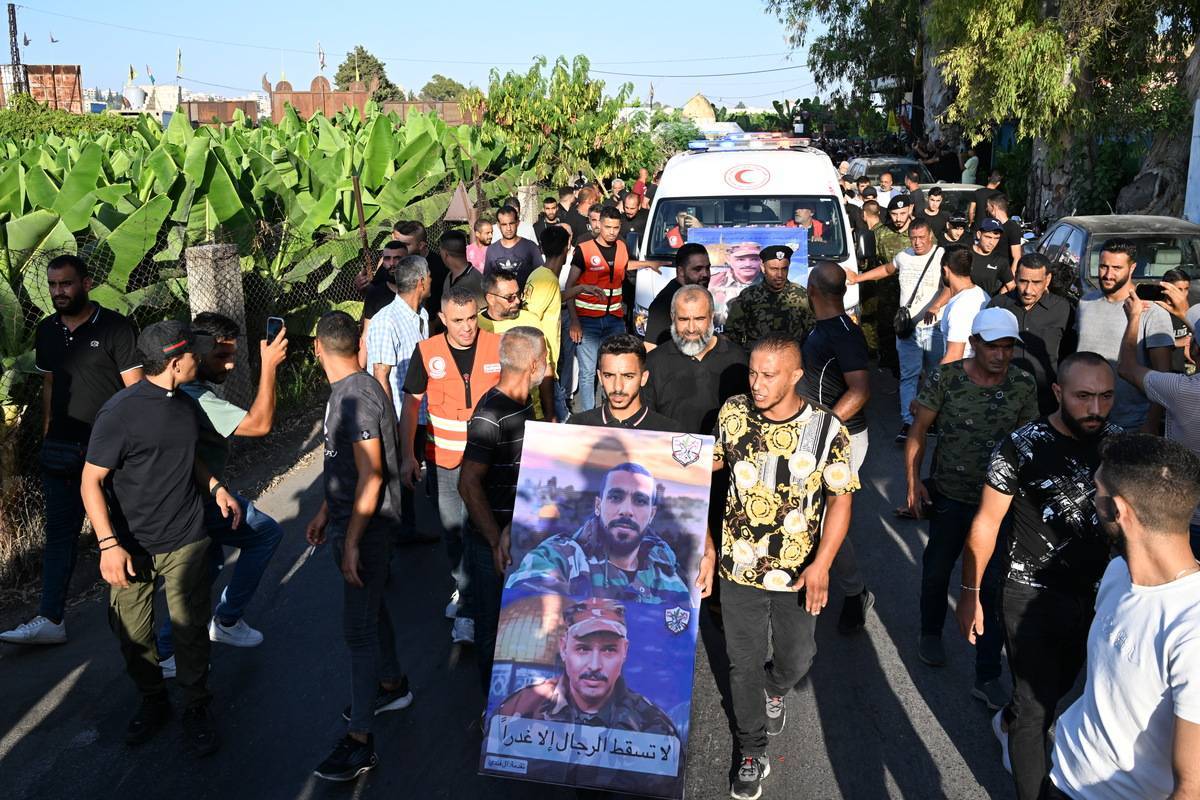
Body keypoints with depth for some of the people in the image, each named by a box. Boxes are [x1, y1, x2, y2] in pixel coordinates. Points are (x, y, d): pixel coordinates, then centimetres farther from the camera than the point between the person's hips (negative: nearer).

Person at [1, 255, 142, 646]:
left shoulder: (115, 328, -10)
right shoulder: (46, 331, 8)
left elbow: (136, 389, -10)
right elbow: (49, 386, 16)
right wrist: (47, 436, 13)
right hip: (61, 450, 5)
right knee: (59, 533, 4)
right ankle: (51, 620, 6)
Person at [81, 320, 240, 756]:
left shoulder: (184, 404, 5)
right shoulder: (120, 413, -17)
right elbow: (91, 481, -14)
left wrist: (215, 486, 6)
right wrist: (108, 544, -21)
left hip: (185, 542, 4)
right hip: (130, 546, -4)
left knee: (191, 630, 6)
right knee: (134, 636, 9)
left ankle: (197, 709, 23)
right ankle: (152, 701, 33)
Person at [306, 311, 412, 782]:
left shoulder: (357, 398, -23)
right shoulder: (345, 391, 8)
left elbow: (371, 475, -25)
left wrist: (351, 542, -23)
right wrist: (325, 513, 21)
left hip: (365, 527, -10)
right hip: (348, 519, 10)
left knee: (359, 628, -5)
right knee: (373, 607, 23)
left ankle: (360, 741, 3)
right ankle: (392, 685, 42)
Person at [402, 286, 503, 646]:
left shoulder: (498, 347, -7)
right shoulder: (427, 352, -6)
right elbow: (410, 404, 2)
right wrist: (407, 456, -1)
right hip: (441, 460, 2)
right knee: (452, 531, 13)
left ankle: (467, 611, 15)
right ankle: (463, 586, 33)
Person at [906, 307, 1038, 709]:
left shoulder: (1023, 384, -8)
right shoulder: (945, 378, -14)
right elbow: (918, 431, -8)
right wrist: (913, 482, -15)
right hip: (949, 496, 0)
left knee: (993, 584, 0)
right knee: (937, 569, 18)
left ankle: (988, 677, 13)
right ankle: (931, 633, 47)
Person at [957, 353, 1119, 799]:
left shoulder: (1117, 443, -6)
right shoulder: (1023, 447, -18)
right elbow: (986, 522, -10)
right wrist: (970, 593, -7)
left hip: (1092, 594, 5)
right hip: (1031, 596, -5)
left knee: (1060, 684, 25)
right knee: (1036, 705, 2)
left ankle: (1010, 722, 55)